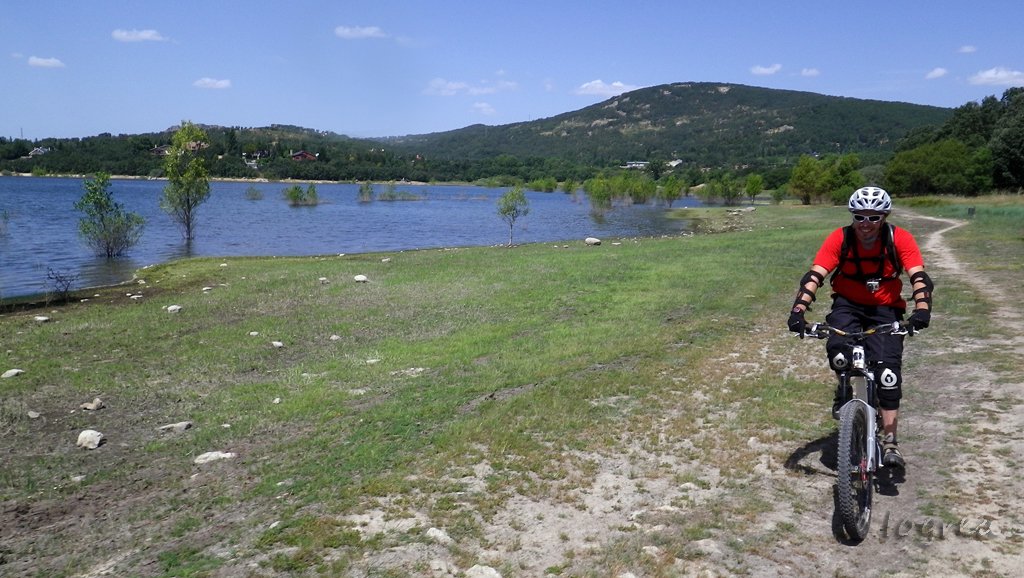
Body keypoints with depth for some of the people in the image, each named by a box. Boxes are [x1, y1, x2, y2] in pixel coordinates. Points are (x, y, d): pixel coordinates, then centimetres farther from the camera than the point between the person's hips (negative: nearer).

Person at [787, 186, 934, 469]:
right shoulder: (840, 239, -16)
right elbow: (814, 276, -24)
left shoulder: (899, 239, -15)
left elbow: (919, 277, -23)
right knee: (838, 349, -30)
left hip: (886, 309, 0)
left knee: (888, 370, -16)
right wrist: (798, 310, -38)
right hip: (848, 304, 0)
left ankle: (889, 441, -7)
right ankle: (844, 388, 5)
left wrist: (922, 308, -42)